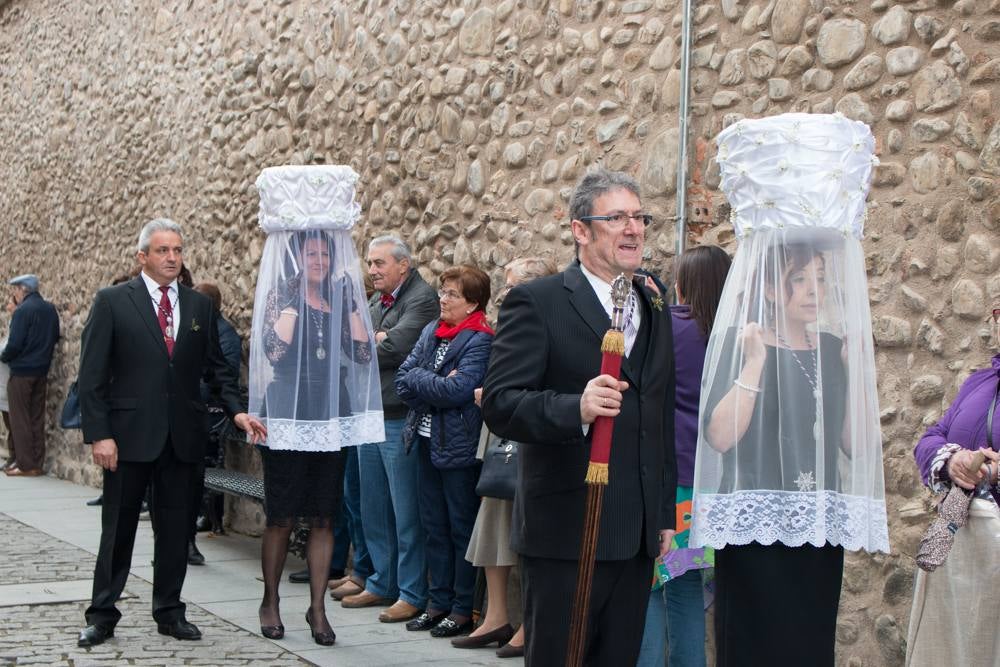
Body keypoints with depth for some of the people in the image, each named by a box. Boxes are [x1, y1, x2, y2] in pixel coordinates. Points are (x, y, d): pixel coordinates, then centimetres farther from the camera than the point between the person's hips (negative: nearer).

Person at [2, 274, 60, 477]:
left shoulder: (23, 310, -15)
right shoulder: (50, 309, 7)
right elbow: (55, 337, 15)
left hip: (22, 371, -7)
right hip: (42, 372, 7)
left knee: (20, 420, 0)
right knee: (37, 418, 11)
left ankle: (25, 465, 0)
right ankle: (37, 463, 13)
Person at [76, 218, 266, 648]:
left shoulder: (200, 306, 9)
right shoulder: (112, 302, -2)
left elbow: (215, 367, 12)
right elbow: (92, 375, -5)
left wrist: (236, 410, -4)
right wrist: (98, 434, -12)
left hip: (183, 435, 3)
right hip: (129, 434, -3)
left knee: (175, 528, 9)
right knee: (118, 528, 5)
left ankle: (169, 612, 20)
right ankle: (102, 615, 15)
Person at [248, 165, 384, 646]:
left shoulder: (341, 299, 9)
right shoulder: (279, 296, -2)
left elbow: (363, 354, 0)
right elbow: (275, 348, -18)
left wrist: (351, 303, -7)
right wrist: (293, 299, -19)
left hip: (332, 421, 3)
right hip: (288, 421, -3)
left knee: (324, 519, 5)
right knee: (281, 518, 1)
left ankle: (317, 609, 11)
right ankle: (270, 602, 18)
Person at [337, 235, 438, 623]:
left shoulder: (422, 299, -11)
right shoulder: (375, 302, 18)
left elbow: (395, 347, -20)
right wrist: (373, 340, -8)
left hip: (400, 419, -9)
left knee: (406, 511, -3)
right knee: (373, 508, 15)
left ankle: (412, 594, 4)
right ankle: (382, 584, 25)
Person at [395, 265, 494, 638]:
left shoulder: (479, 341, -12)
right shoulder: (431, 332, 10)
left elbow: (457, 390, -24)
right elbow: (402, 380, 3)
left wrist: (419, 380, -10)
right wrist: (436, 384, -13)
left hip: (460, 446, -7)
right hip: (428, 441, 7)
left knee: (462, 527, 1)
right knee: (433, 526, 13)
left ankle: (464, 609, 10)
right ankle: (439, 602, 23)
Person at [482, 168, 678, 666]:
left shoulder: (655, 308, 15)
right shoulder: (536, 303, -6)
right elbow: (499, 403, -16)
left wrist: (665, 513, 18)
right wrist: (576, 409, -32)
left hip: (638, 539, 6)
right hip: (564, 535, -6)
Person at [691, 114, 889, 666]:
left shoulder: (834, 347, 9)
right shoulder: (736, 341, -5)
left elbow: (858, 445, 3)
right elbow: (719, 436, -17)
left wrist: (856, 368, -4)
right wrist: (756, 361, -20)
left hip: (819, 530, 5)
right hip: (753, 531, -5)